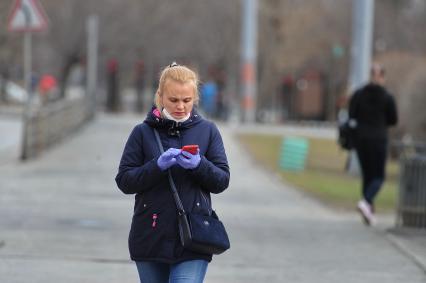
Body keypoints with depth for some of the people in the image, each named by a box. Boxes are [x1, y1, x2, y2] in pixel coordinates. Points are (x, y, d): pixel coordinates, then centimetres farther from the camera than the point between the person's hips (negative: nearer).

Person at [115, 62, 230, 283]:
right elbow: (124, 181, -2)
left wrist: (199, 165, -17)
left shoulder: (207, 131, 4)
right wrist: (157, 165, -18)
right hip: (151, 237, 2)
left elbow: (222, 181, 3)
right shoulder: (143, 132, 2)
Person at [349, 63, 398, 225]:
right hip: (379, 139, -3)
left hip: (360, 139, 3)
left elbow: (351, 116, -3)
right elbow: (393, 120, 0)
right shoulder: (387, 98, -8)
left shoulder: (358, 95, -1)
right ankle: (365, 202, -21)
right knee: (378, 177, 5)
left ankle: (370, 212, 14)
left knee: (367, 175, 14)